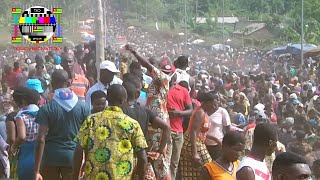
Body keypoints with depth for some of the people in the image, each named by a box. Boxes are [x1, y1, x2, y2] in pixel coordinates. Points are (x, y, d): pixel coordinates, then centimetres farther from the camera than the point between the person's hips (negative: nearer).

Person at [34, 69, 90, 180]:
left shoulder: (47, 109, -7)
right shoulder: (82, 107, -1)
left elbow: (41, 140, -12)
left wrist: (37, 170, -11)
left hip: (51, 157, -1)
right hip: (72, 157, 1)